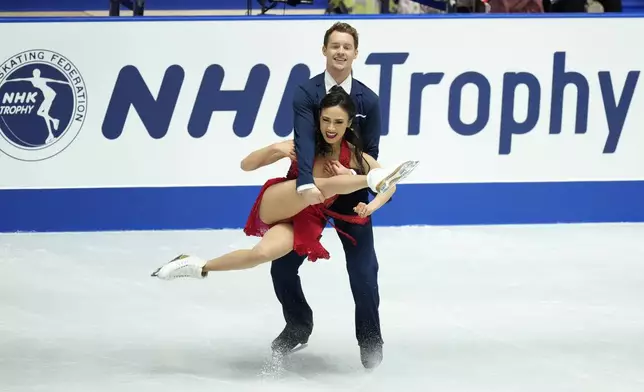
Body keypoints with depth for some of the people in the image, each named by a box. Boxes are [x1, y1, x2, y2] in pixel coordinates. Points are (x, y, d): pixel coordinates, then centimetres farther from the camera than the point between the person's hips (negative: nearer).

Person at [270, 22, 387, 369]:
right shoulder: (305, 92, -11)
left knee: (364, 271, -5)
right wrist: (306, 185, -40)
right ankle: (298, 325, 29)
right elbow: (304, 141, -24)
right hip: (309, 190, 0)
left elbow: (369, 155, -3)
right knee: (282, 266, 2)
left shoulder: (369, 100, -5)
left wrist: (365, 197, -18)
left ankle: (370, 340, 15)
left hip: (350, 192, 0)